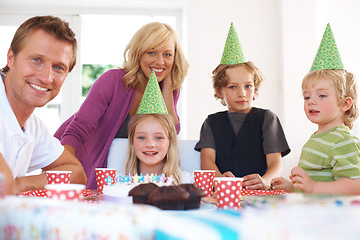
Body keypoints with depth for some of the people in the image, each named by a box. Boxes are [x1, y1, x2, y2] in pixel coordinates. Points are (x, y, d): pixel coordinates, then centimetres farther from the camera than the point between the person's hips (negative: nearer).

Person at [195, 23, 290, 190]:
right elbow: (207, 158, 1)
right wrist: (221, 179, -22)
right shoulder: (212, 122, 17)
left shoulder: (266, 118, 13)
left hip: (258, 195, 0)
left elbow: (275, 162, 1)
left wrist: (265, 181, -23)